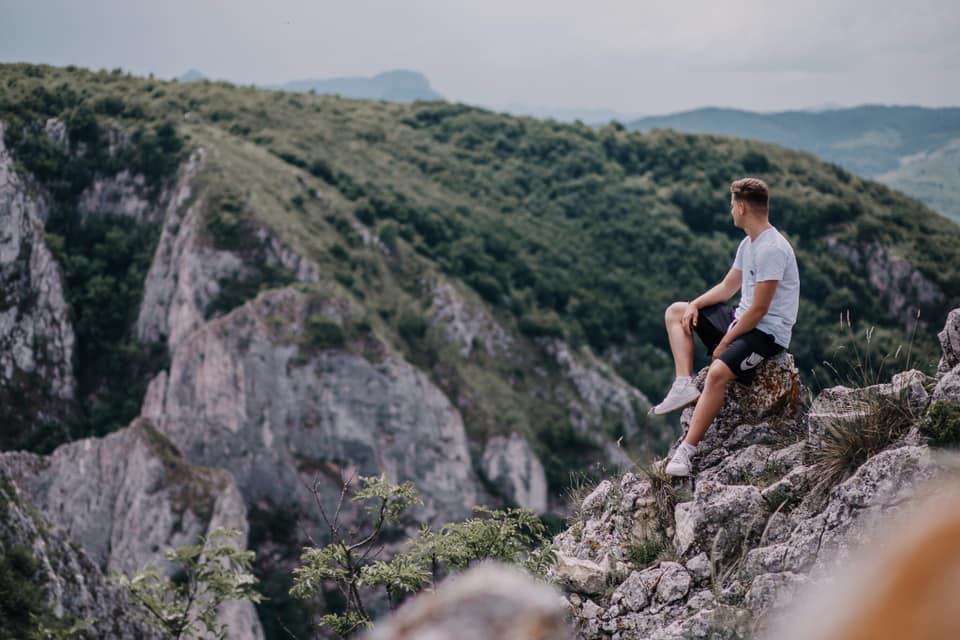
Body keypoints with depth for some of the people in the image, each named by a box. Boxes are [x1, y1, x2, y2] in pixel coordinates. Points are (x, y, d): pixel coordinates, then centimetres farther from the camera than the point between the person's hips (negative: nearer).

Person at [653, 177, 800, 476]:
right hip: (741, 320, 11)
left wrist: (725, 342, -16)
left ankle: (687, 450, -33)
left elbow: (759, 310, -23)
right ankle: (685, 385, -3)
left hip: (767, 332, -11)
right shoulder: (748, 244, 10)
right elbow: (727, 287, 20)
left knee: (718, 371, -36)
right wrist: (695, 305, 4)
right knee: (676, 312, 14)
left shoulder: (771, 250, -22)